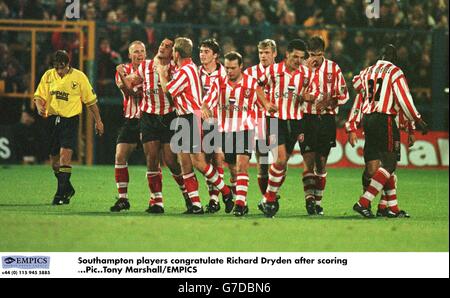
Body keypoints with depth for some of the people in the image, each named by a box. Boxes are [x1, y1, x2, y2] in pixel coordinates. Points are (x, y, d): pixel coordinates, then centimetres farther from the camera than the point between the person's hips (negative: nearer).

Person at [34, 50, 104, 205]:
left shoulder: (79, 77, -3)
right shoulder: (48, 76, 4)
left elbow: (90, 100, 4)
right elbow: (39, 95, 7)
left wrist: (98, 121, 8)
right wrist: (40, 107, -15)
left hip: (71, 118, -4)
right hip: (52, 119, 4)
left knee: (65, 153, -18)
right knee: (54, 158, 9)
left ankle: (62, 192, -17)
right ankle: (67, 188, 30)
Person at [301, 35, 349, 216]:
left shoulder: (333, 68, 5)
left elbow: (344, 94, 4)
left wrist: (329, 102, -10)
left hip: (327, 119, 2)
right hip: (306, 118, -2)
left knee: (321, 163, 7)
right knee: (308, 160, -13)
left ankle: (318, 201, 14)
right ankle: (309, 197, -21)